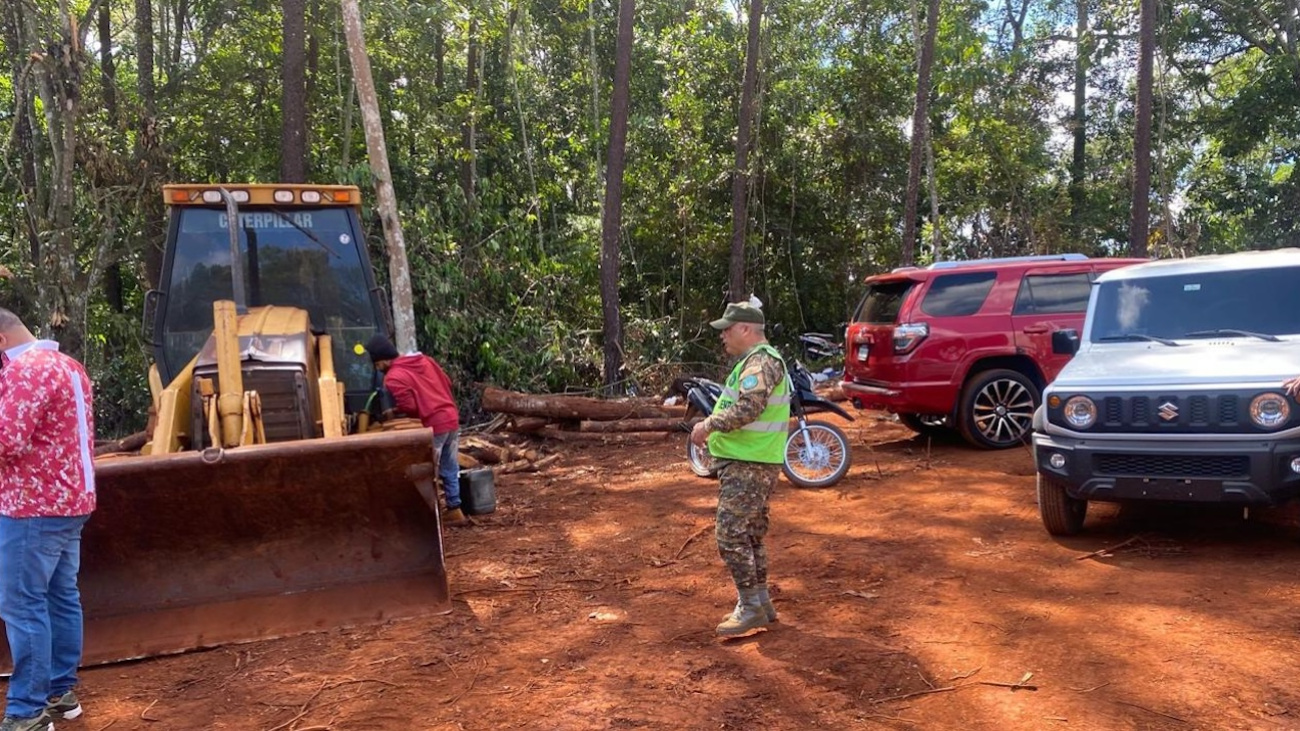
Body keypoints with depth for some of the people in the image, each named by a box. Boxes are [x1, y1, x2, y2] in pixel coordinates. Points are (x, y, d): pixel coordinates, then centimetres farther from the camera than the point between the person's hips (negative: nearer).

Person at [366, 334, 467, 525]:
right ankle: (454, 510, 22)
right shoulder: (424, 359, 13)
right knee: (450, 470, 16)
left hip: (433, 426, -8)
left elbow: (408, 407, -16)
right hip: (452, 418, 8)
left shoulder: (393, 378, -11)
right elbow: (447, 383, 17)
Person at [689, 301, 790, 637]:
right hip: (747, 462, 11)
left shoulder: (760, 362, -17)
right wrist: (711, 426, 11)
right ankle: (760, 602, 24)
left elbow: (747, 408, -29)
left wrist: (708, 425, -20)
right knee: (750, 535, 16)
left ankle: (751, 607, -1)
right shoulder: (757, 360, 18)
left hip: (748, 466, -11)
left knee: (731, 535, -9)